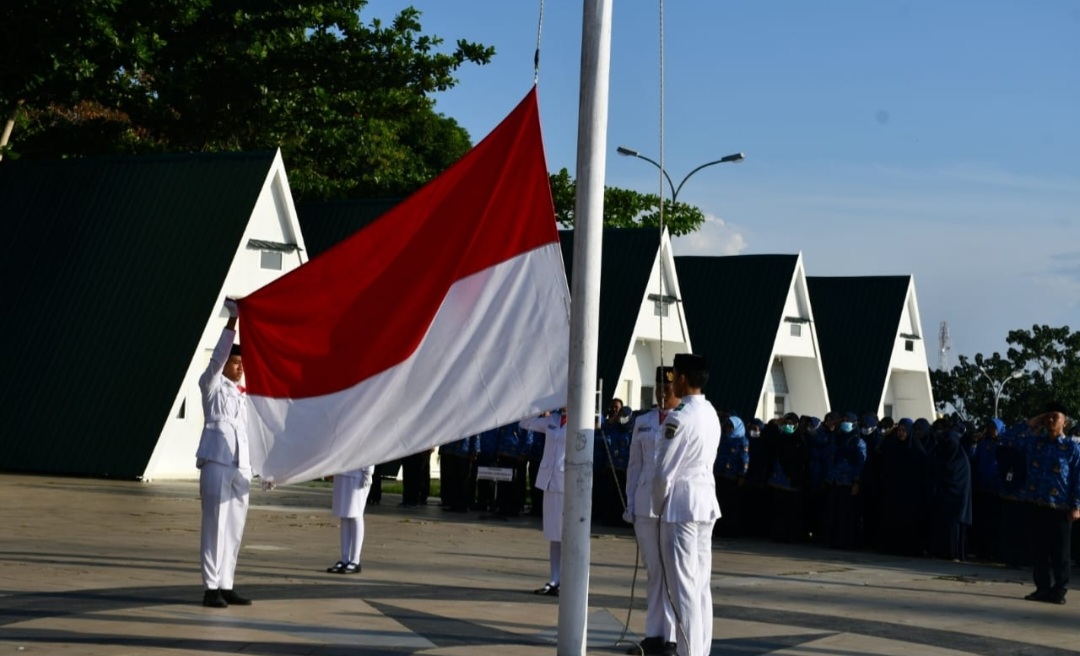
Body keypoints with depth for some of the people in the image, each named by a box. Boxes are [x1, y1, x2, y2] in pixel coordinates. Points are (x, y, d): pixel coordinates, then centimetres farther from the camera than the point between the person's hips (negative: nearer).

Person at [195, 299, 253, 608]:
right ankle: (211, 588, -7)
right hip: (217, 462, -7)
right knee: (215, 525, -8)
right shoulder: (212, 385, 2)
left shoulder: (243, 395, 20)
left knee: (235, 528, 6)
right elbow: (217, 356, -13)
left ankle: (226, 586, 10)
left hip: (240, 465, 7)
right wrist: (232, 320, -20)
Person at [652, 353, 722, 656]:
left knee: (683, 586, -5)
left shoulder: (679, 417, -15)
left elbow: (664, 472, -12)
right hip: (706, 503, 8)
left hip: (680, 505, -8)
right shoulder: (711, 414, 10)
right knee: (701, 585, 10)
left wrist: (658, 505, 1)